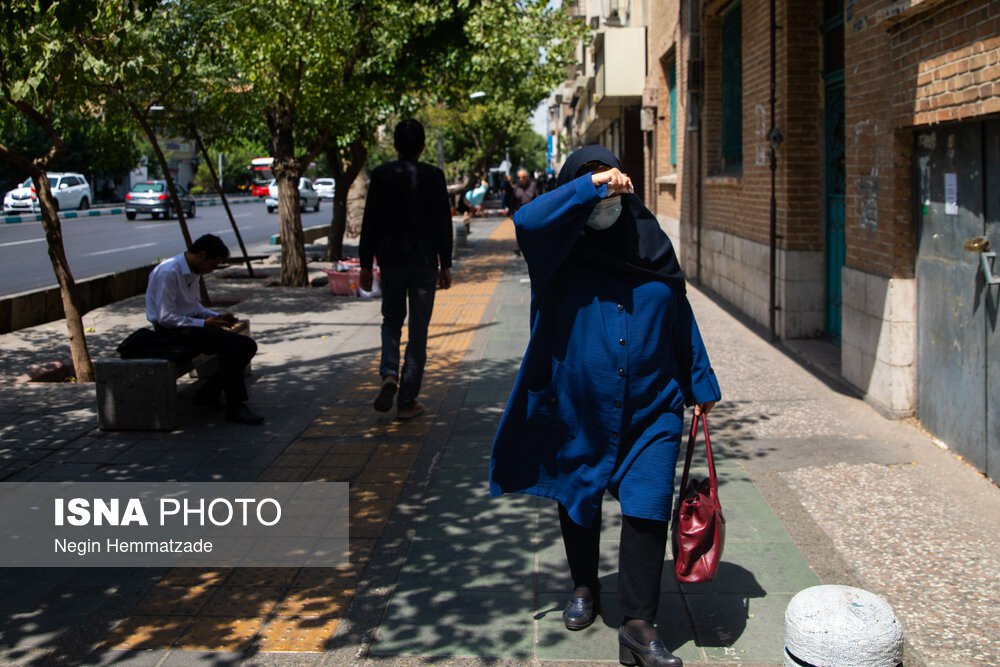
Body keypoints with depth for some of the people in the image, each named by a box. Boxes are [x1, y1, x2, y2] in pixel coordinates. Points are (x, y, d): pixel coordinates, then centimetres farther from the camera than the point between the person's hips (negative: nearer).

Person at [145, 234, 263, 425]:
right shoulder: (169, 273, -19)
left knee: (247, 345, -3)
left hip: (189, 326, 9)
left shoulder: (193, 272, 10)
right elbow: (165, 317, -22)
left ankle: (208, 393, 4)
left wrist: (218, 316, 6)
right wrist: (203, 323, -21)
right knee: (228, 341, -30)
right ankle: (235, 407, -27)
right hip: (170, 331, -9)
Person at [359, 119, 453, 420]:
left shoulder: (381, 175, -3)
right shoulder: (433, 176, -5)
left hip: (390, 260, 1)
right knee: (418, 331, 5)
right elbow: (444, 223, -3)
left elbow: (370, 222, -2)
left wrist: (365, 264, 4)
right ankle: (407, 401, 6)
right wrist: (445, 265, 4)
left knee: (391, 321, 19)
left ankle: (389, 375, -6)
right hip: (425, 262, -1)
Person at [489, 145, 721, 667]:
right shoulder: (561, 250, -3)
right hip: (575, 409, 0)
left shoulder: (651, 246, 5)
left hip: (650, 411, 1)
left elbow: (681, 322, 12)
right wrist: (588, 187, -25)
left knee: (647, 511, -8)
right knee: (578, 504, 16)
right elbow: (527, 221, -27)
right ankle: (585, 589, 41)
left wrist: (701, 387, 14)